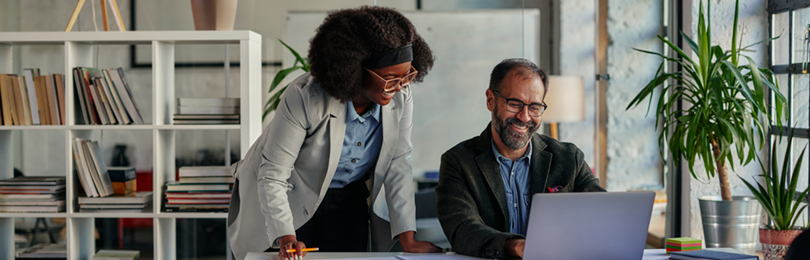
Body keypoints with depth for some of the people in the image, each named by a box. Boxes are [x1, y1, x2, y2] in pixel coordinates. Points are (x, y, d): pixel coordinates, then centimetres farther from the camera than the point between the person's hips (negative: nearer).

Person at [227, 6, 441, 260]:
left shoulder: (400, 98, -18)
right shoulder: (304, 97, -31)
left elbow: (397, 166, -11)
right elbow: (272, 177, -29)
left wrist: (408, 239, -16)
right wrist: (286, 238, -41)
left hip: (347, 200, 4)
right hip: (290, 197, -4)